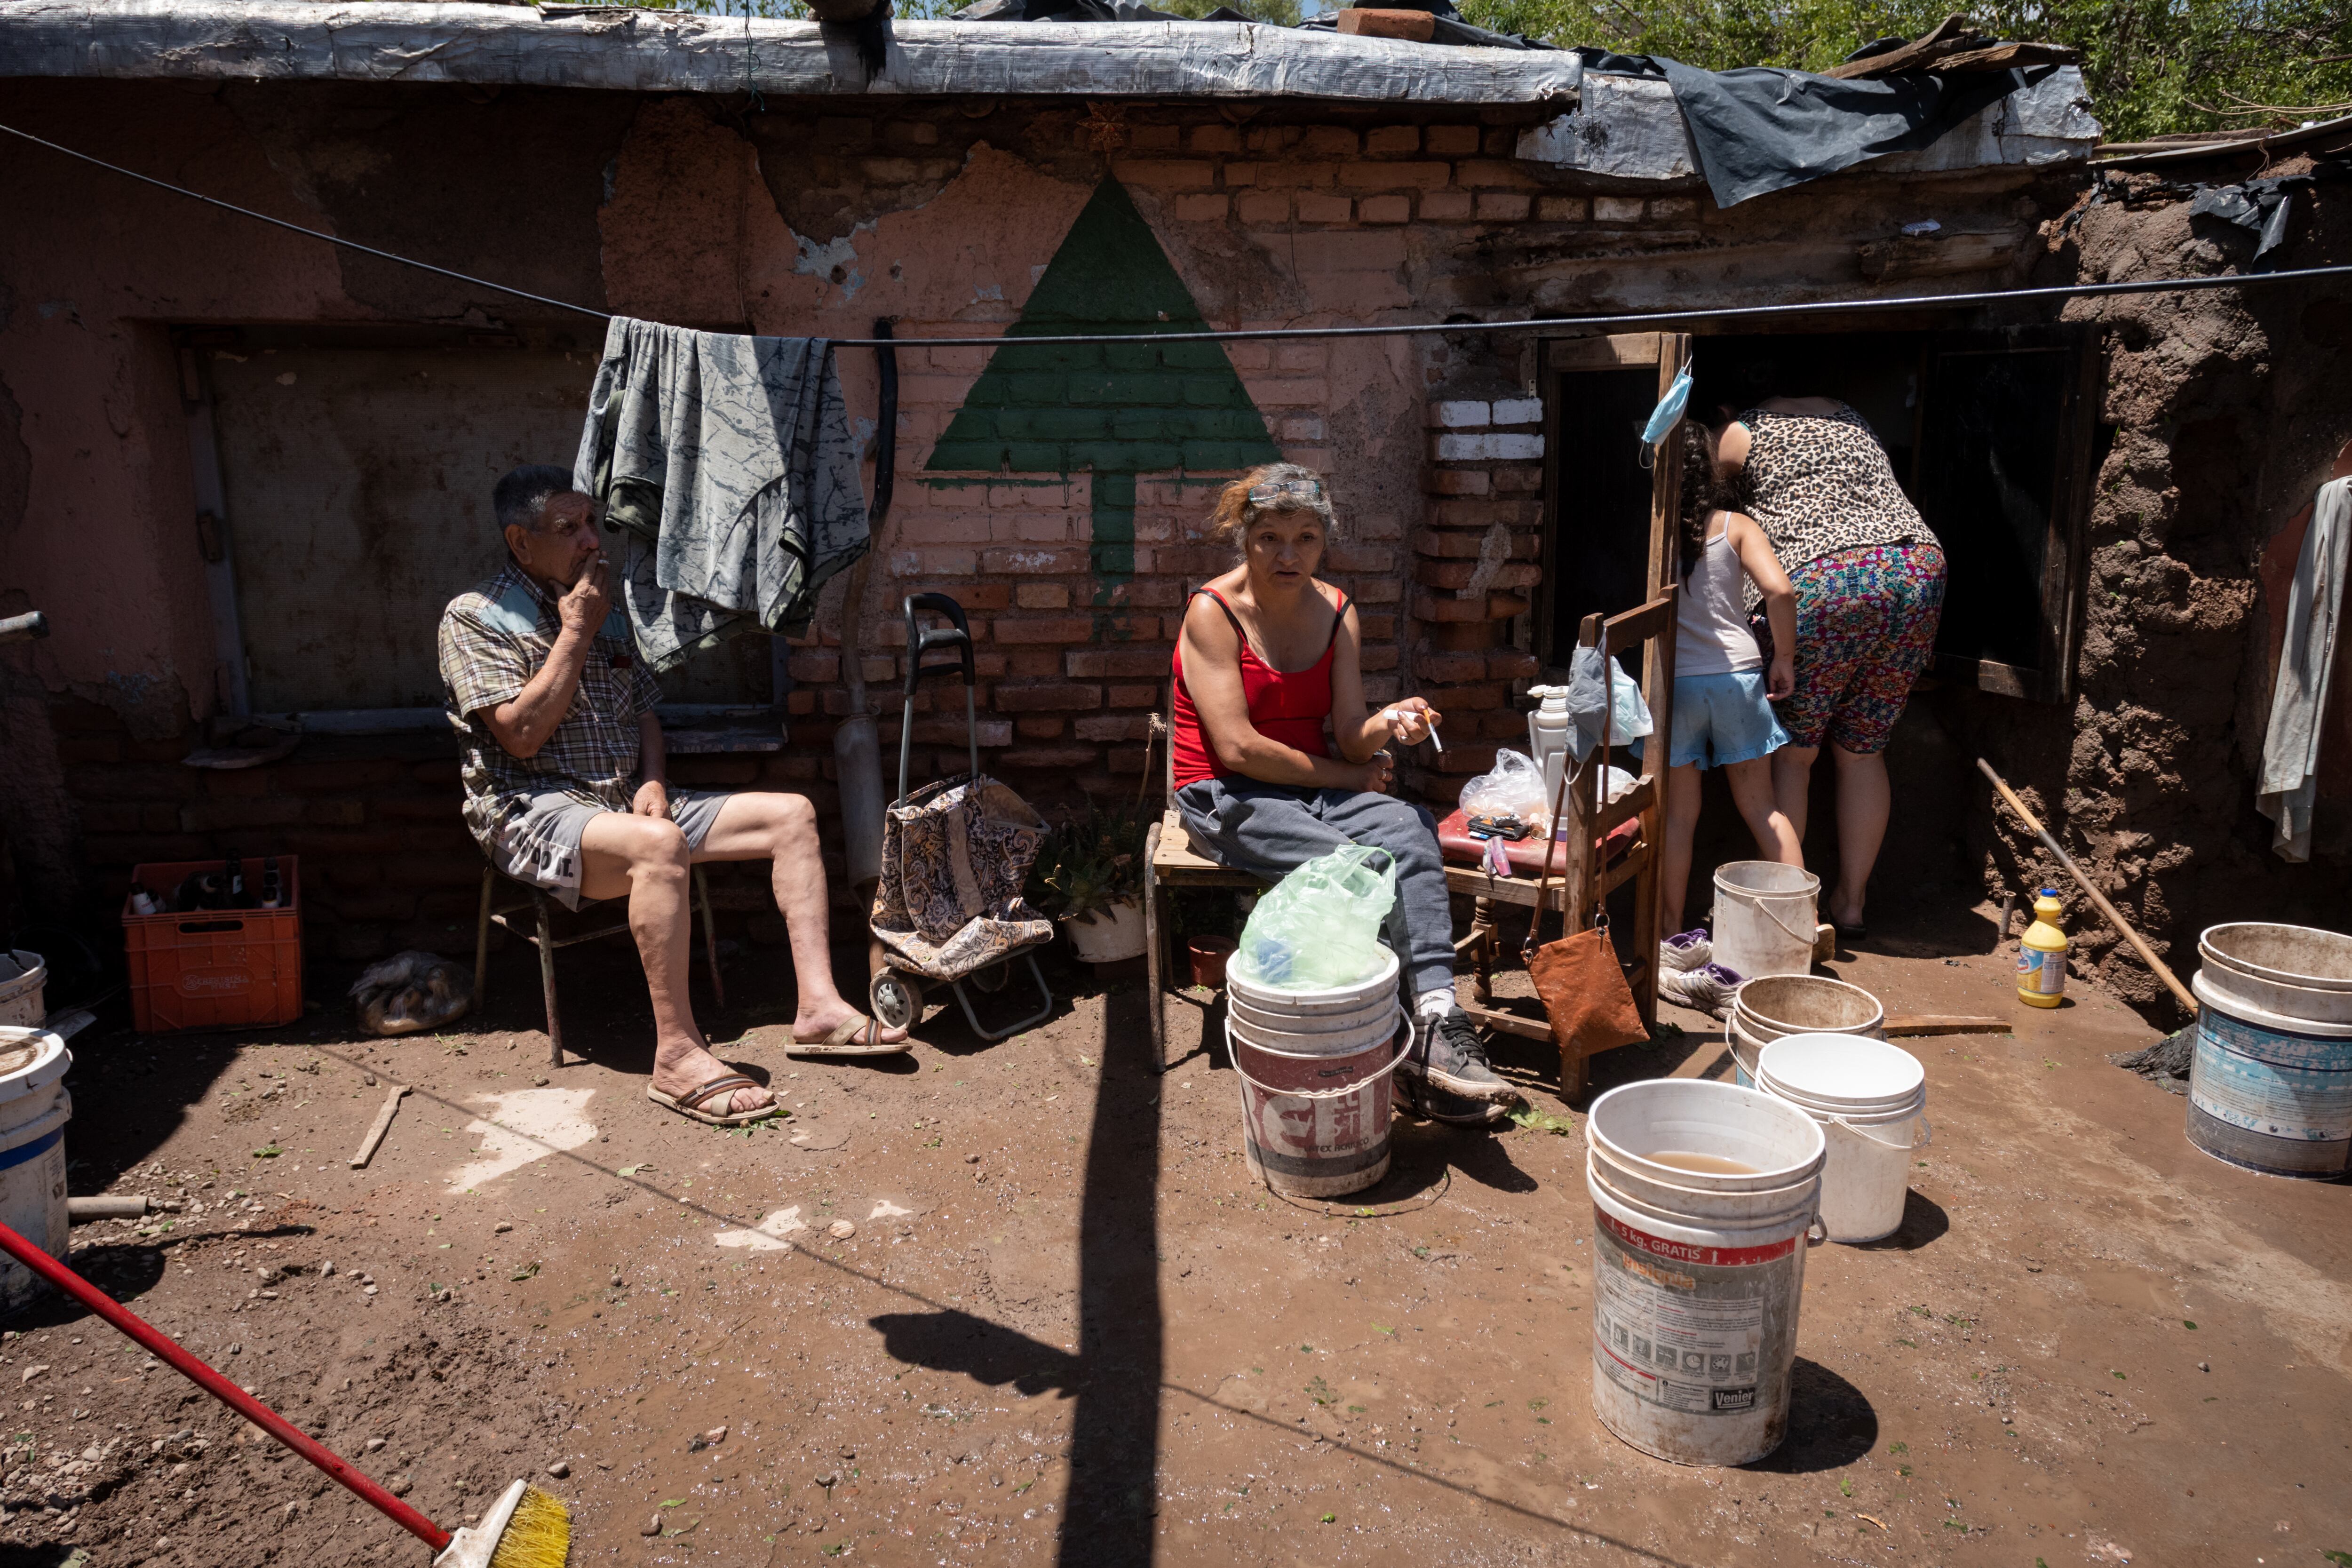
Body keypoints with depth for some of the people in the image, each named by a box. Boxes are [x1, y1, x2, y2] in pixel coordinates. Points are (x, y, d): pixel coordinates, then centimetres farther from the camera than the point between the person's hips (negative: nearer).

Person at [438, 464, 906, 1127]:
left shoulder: (607, 613, 18)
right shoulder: (474, 618, -4)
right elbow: (522, 733, -16)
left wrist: (653, 781, 1)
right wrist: (576, 632, -11)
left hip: (626, 800, 8)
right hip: (534, 810, -7)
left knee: (792, 813, -6)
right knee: (660, 844, -40)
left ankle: (818, 1008, -14)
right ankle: (677, 1055, -35)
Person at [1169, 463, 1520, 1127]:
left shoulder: (1337, 612, 5)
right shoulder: (1213, 612, -10)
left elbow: (1349, 738, 0)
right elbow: (1237, 749, -17)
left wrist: (1385, 725, -24)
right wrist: (1349, 775, -11)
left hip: (1314, 790, 5)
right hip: (1225, 798, -5)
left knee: (1409, 831, -27)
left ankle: (1438, 1018, -38)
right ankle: (1425, 1039, -24)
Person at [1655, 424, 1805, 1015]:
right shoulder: (1735, 525, -1)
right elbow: (1779, 591, -10)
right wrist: (1785, 659, 1)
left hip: (1671, 679, -1)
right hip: (1737, 673, 1)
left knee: (1679, 812, 6)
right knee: (1761, 805, 13)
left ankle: (1672, 938, 11)